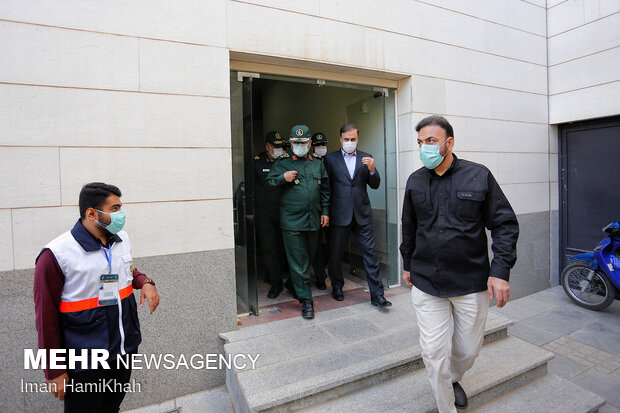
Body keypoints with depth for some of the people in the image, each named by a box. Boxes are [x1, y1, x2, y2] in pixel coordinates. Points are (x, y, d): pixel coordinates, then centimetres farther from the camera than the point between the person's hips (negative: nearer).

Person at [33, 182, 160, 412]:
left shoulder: (122, 239, -1)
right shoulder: (55, 255, -19)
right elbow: (47, 317, -13)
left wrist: (145, 282, -5)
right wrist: (54, 372, -8)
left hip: (126, 350, 6)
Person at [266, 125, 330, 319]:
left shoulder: (318, 164, 13)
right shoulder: (281, 164, 3)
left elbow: (325, 190, 17)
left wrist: (325, 212, 11)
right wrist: (283, 178, -13)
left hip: (313, 220, 4)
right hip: (291, 221, -4)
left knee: (309, 258, 15)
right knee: (298, 261, -2)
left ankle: (295, 284, 39)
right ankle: (306, 300, 8)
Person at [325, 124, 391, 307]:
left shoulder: (366, 158, 9)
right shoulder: (331, 159, 3)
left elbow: (375, 185, 5)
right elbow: (326, 186, 2)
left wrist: (372, 169, -14)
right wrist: (326, 212, -4)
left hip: (362, 213, 1)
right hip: (339, 214, -1)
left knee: (370, 252, 2)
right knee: (335, 253, 10)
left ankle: (377, 294, 12)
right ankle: (337, 287, 31)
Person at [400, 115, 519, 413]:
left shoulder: (479, 176, -5)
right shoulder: (415, 181, 3)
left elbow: (505, 224, -2)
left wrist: (500, 271, -10)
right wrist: (407, 264, 18)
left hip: (472, 283, -1)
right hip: (426, 283, 1)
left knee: (468, 349, 16)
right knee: (434, 352, 3)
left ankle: (453, 379, 49)